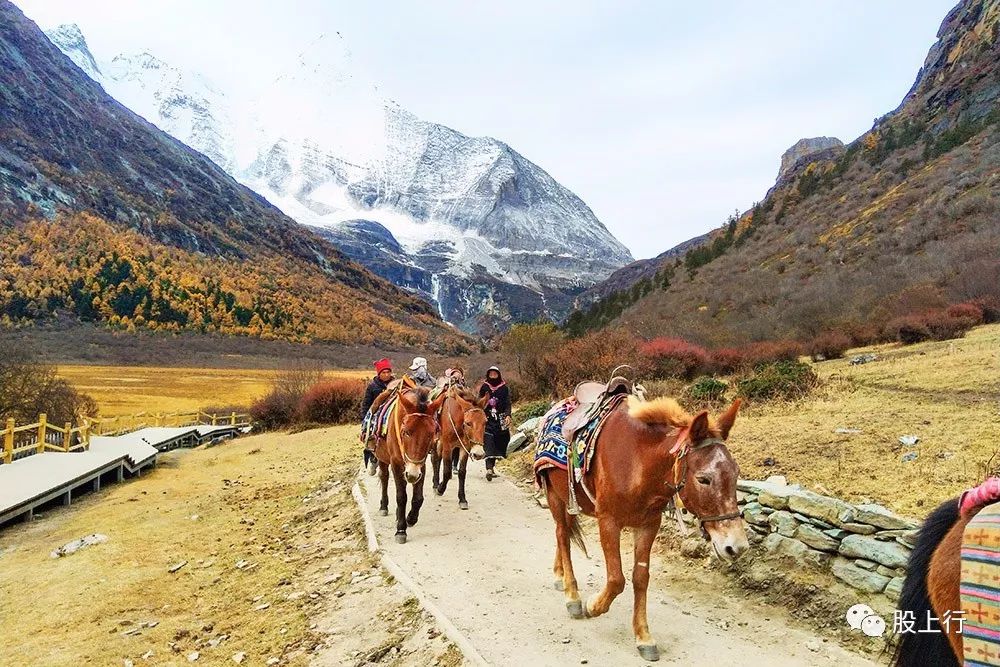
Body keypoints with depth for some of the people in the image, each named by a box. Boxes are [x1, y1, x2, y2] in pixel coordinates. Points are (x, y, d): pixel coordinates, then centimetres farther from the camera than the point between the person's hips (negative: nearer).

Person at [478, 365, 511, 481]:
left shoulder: (505, 388, 7)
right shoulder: (484, 388, 8)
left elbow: (508, 403, 2)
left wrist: (508, 415, -14)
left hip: (500, 420, 1)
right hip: (487, 419, -1)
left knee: (498, 443, 2)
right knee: (489, 443, -13)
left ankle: (491, 467, 13)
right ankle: (489, 468, -24)